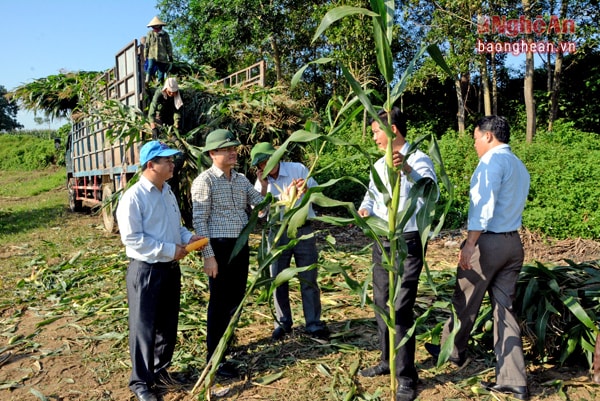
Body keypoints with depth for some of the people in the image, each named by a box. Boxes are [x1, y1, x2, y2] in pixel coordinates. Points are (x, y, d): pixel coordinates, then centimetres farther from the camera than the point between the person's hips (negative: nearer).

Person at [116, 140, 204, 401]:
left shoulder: (168, 193, 8)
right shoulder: (134, 197, -17)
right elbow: (131, 238, -22)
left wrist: (188, 237, -2)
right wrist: (169, 249, -21)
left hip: (171, 268, 8)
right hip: (146, 270, -8)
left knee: (168, 324, 18)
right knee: (144, 327, 6)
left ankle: (160, 369, 36)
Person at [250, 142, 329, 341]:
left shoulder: (298, 169, -5)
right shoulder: (261, 181, 4)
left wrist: (306, 189, -25)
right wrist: (263, 186, -13)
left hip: (304, 231, -2)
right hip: (278, 233, 3)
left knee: (309, 280, 4)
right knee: (278, 280, 10)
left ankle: (314, 324, 15)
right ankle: (283, 322, 26)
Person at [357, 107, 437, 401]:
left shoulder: (418, 159, -12)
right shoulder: (379, 165, 13)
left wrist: (407, 168, -45)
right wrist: (365, 209, -4)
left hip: (408, 243, -8)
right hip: (382, 242, 8)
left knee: (401, 308, -7)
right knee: (382, 303, 15)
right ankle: (388, 361, 33)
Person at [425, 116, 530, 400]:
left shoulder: (493, 160, -11)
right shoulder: (519, 166, 16)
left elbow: (484, 205, -21)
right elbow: (510, 205, 16)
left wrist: (470, 244, -23)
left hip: (488, 241, -8)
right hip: (513, 242, 8)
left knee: (465, 302, 11)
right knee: (505, 308, 8)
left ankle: (453, 352, 31)